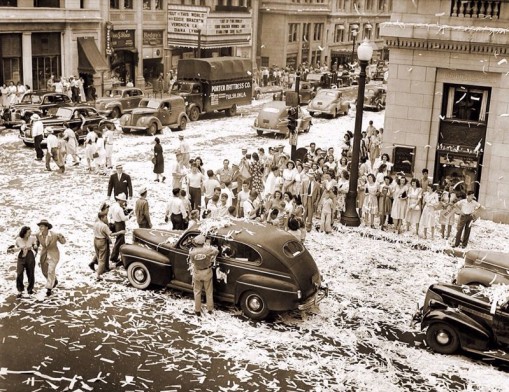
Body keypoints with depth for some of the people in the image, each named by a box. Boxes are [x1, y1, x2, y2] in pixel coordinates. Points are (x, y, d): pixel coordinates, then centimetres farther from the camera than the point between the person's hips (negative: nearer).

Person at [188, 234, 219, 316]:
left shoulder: (192, 252, -25)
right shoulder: (207, 249, -27)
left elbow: (192, 261, -7)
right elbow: (216, 251, -7)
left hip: (197, 273, 0)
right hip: (207, 272, 0)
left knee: (197, 292, 19)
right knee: (209, 291, 20)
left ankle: (197, 311, 30)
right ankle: (210, 309, 34)